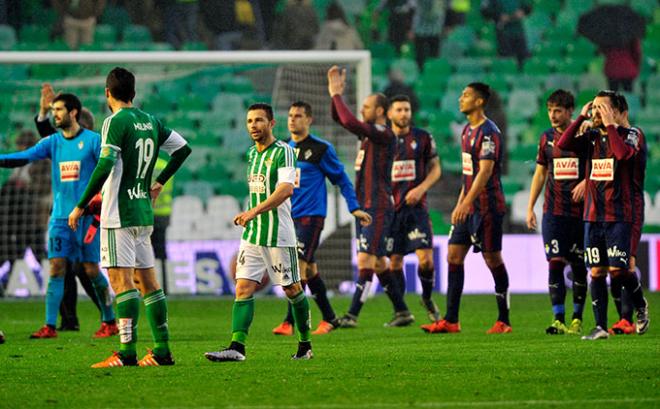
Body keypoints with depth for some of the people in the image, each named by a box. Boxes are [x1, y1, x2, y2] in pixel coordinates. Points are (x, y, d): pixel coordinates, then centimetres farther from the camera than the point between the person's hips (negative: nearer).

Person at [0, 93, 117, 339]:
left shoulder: (92, 141, -3)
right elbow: (24, 157, -3)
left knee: (91, 269, -1)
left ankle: (109, 322, 13)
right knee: (56, 268, -3)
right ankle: (50, 326, -4)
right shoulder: (52, 142, 8)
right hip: (60, 215, 4)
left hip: (87, 215, -4)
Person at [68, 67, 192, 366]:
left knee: (121, 279, -10)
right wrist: (159, 182, 27)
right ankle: (162, 351, 12)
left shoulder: (116, 122, -11)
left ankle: (127, 353, -16)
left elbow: (105, 167, -19)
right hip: (144, 212, 8)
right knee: (146, 279, 11)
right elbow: (183, 148, 20)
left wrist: (80, 206, -15)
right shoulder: (150, 121, 11)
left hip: (119, 214, -8)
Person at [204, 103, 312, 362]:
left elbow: (286, 188, -25)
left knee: (292, 289, 5)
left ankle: (305, 345, 19)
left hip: (279, 235, -7)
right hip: (252, 234, 7)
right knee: (243, 289, -7)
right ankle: (237, 347, -15)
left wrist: (254, 211, -31)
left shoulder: (283, 152, -11)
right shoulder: (252, 153, 14)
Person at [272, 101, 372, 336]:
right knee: (310, 269, 10)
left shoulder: (321, 149, -5)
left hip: (311, 216, -7)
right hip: (290, 217, 7)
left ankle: (290, 322, -19)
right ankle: (329, 319, 19)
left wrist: (354, 208, -4)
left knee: (299, 265, -16)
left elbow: (341, 179, 1)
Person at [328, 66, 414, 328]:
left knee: (366, 260, -13)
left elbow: (350, 122, -25)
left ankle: (352, 315, -17)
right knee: (378, 263, 12)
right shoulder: (368, 133, 14)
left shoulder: (384, 135, -13)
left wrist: (337, 94, -15)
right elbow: (340, 119, 21)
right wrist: (336, 92, 8)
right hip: (365, 207, 10)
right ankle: (402, 312, 18)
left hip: (378, 208, -10)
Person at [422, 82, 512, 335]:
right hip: (469, 208, 9)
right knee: (454, 255, 4)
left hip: (487, 207, -9)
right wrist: (460, 203, 20)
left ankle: (503, 321, 6)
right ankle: (451, 321, 5)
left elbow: (485, 171, -22)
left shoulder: (489, 132, -14)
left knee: (493, 259, -3)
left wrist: (466, 203, -27)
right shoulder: (467, 131, 15)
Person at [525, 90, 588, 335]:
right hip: (553, 211, 3)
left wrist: (585, 183, -17)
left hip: (580, 211, -3)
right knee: (555, 263, -6)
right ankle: (559, 320, -6)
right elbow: (540, 173, 16)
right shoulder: (547, 138, 9)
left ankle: (577, 319, 12)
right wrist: (530, 207, 11)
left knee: (579, 266, 3)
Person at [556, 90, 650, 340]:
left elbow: (623, 153, -25)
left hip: (618, 215, -4)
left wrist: (609, 125, -19)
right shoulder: (591, 137, 10)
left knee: (617, 269, -11)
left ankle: (641, 306, 17)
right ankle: (600, 327, 5)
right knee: (596, 271, 1)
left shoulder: (628, 135, -3)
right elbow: (563, 144, -4)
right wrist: (581, 118, -5)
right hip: (593, 215, 4)